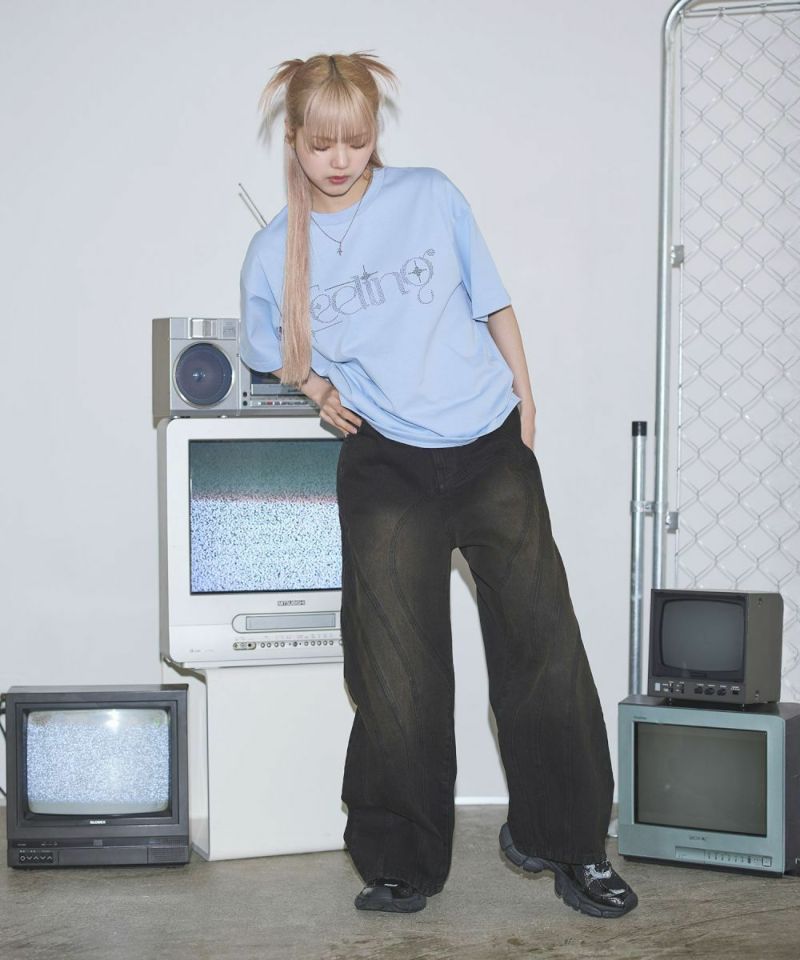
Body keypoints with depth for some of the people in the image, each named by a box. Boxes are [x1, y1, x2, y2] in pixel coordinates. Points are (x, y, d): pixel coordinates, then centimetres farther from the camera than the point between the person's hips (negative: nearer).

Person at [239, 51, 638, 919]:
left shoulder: (431, 197, 0)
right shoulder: (273, 252, 1)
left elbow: (492, 302, 6)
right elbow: (276, 354, 16)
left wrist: (525, 401, 3)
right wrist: (321, 391, -2)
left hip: (491, 448, 0)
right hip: (386, 465, 0)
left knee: (543, 643, -2)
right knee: (399, 676, 2)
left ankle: (564, 840, 15)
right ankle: (402, 862, 18)